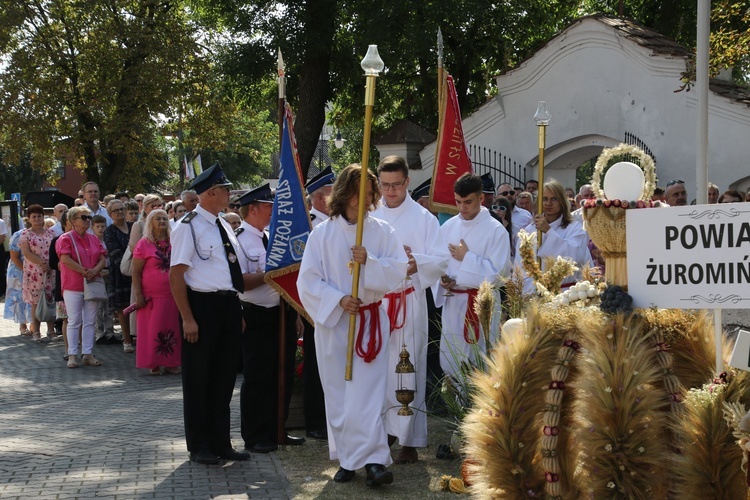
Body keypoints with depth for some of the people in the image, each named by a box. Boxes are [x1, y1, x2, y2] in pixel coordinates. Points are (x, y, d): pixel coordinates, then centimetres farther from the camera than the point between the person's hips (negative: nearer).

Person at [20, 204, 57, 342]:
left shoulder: (50, 233, 12)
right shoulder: (26, 234, 2)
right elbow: (27, 253, -8)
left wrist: (50, 264, -11)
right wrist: (42, 263, -18)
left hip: (51, 272, 3)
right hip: (34, 272, -2)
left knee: (51, 301, 2)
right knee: (35, 302, -1)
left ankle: (51, 330, 10)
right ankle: (35, 332, 2)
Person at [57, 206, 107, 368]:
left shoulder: (94, 239, 13)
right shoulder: (66, 238, -4)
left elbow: (102, 259, 8)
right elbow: (65, 259, -15)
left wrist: (95, 270, -13)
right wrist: (84, 272, -16)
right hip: (73, 286, -5)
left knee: (90, 321, 5)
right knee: (74, 322, -2)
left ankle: (88, 354, 10)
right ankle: (72, 355, 2)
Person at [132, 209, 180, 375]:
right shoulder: (144, 244, -1)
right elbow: (136, 271, -3)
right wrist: (138, 295, -10)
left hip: (173, 295, 4)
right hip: (152, 296, -4)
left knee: (172, 328, 4)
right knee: (153, 329, -1)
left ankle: (170, 363, 13)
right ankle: (153, 364, 8)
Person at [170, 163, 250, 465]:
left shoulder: (224, 227, 15)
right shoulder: (189, 227, -9)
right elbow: (176, 275, -14)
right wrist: (188, 319, -19)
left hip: (229, 306, 8)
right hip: (202, 305, -7)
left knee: (224, 377, 13)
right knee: (198, 378, 3)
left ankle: (220, 443, 24)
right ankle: (199, 447, 14)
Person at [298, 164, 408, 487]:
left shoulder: (382, 231, 3)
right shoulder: (322, 234, 1)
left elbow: (399, 269, -3)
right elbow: (307, 281, -2)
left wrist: (369, 262, -19)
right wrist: (338, 299, -15)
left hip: (371, 320, -1)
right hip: (333, 322, 1)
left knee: (368, 391, -10)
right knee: (338, 393, 5)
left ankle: (373, 461, -15)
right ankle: (346, 459, 15)